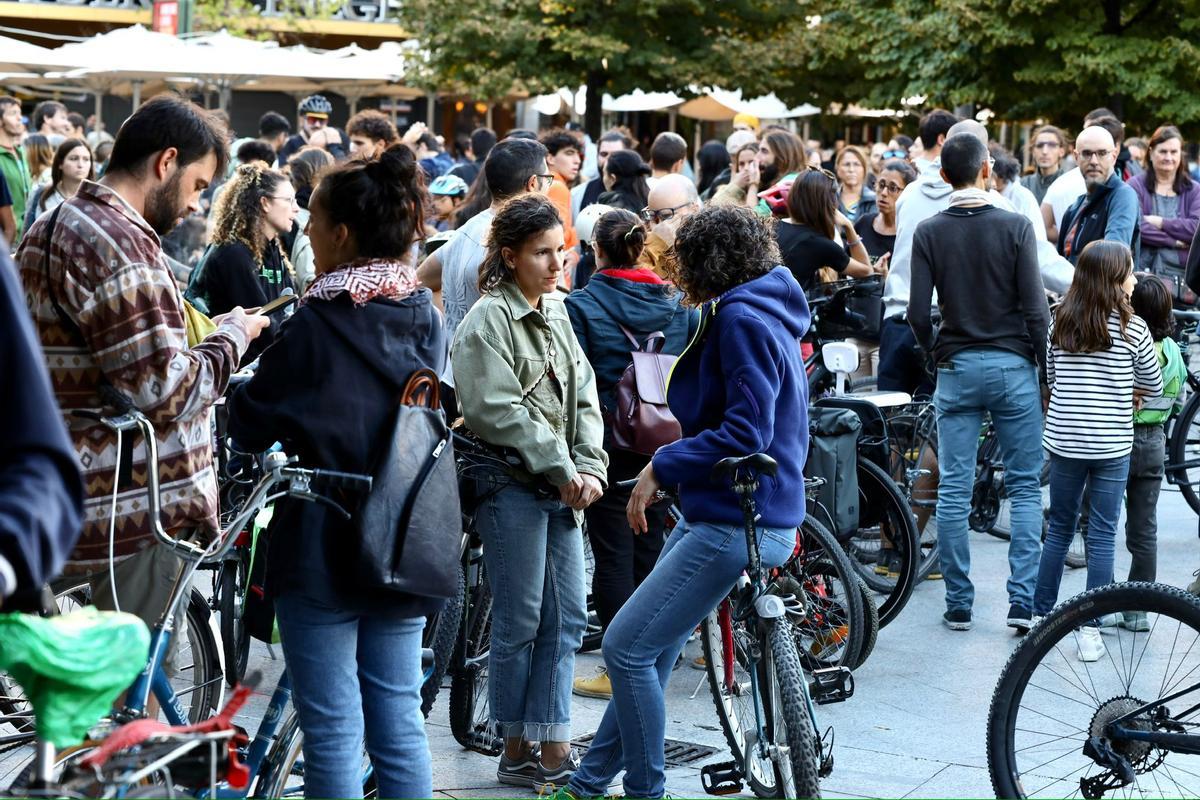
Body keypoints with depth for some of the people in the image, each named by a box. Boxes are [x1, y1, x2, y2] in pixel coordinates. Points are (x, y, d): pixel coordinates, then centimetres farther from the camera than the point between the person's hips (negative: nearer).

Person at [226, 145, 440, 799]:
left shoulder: (318, 324, -15)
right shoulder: (425, 318, 4)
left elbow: (251, 425, -11)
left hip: (323, 547, -6)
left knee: (332, 733, 2)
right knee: (398, 721, 13)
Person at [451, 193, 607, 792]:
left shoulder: (555, 313, 14)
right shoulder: (488, 320, -10)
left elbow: (583, 398, 12)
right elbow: (498, 412, -17)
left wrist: (589, 468, -3)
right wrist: (562, 470, -16)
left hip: (562, 489, 8)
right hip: (512, 488, -8)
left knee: (566, 620, 8)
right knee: (519, 624, -1)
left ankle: (554, 749, 15)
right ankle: (516, 754, 11)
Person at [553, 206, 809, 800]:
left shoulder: (742, 320, -15)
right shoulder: (754, 315, 17)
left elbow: (745, 432, -23)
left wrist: (661, 468, -14)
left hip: (735, 523, -11)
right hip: (715, 513, 11)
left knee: (627, 647, -10)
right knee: (646, 653, 13)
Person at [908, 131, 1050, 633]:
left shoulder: (929, 232, -1)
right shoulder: (1015, 226, -6)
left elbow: (918, 313, -5)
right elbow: (1035, 307, -8)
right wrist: (1045, 368, 4)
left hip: (957, 367, 1)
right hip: (1013, 366, -1)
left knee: (953, 491, 5)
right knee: (1025, 487, 6)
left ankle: (958, 605, 8)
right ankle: (1022, 601, 0)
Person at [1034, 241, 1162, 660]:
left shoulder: (1060, 321, 0)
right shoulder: (1132, 327, -9)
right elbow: (1153, 385, 4)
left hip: (1063, 441, 3)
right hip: (1112, 445, -3)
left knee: (1059, 528, 16)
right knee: (1102, 535, 3)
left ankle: (1040, 615, 21)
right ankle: (1090, 630, 4)